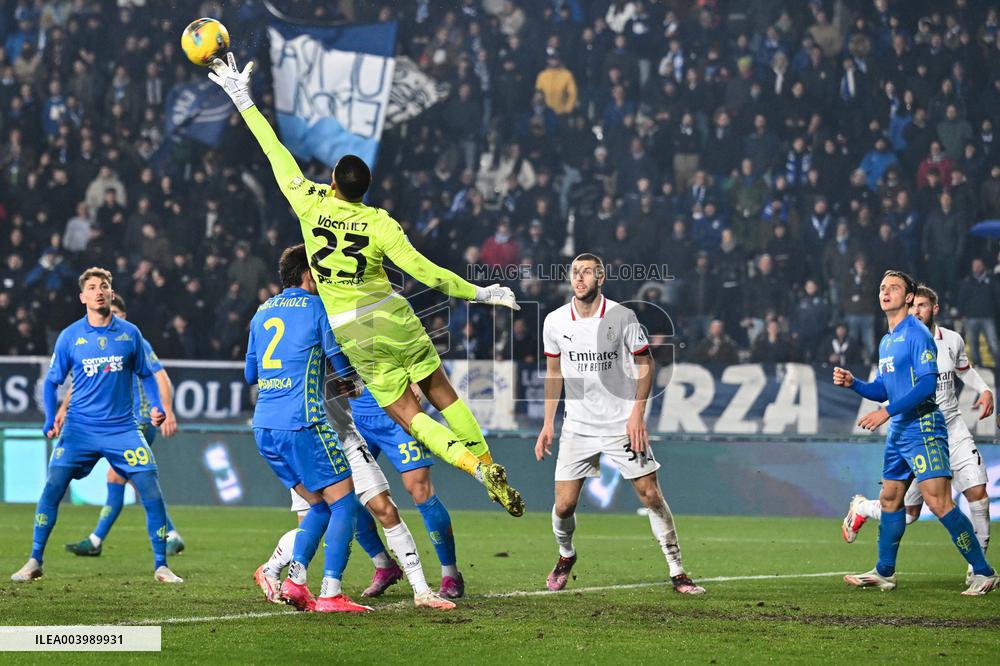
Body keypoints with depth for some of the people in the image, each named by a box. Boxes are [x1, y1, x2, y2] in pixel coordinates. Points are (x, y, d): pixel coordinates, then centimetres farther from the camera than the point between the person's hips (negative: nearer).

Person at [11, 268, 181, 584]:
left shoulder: (130, 333, 3)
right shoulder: (70, 337, 1)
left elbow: (145, 375, 15)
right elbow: (52, 381, 9)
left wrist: (156, 406, 0)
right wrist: (50, 419, -3)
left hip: (122, 428, 1)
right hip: (80, 427, 0)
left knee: (152, 492, -8)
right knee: (52, 488, -13)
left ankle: (161, 566, 4)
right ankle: (34, 562, 0)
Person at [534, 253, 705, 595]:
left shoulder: (621, 317, -9)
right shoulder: (555, 321, 0)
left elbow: (645, 363, 0)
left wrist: (637, 412, -10)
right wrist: (548, 423, 9)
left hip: (622, 423, -2)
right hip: (577, 426, 2)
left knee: (651, 495, -6)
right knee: (564, 505, -2)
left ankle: (677, 572, 4)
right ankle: (566, 555, 30)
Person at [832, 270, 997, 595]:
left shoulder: (917, 334, -11)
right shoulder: (886, 341, 18)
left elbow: (927, 384, -20)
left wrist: (887, 412, -23)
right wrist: (852, 383, 8)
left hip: (923, 428, -10)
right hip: (899, 431, 10)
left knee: (938, 502, -16)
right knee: (889, 499, 15)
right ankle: (884, 572, 26)